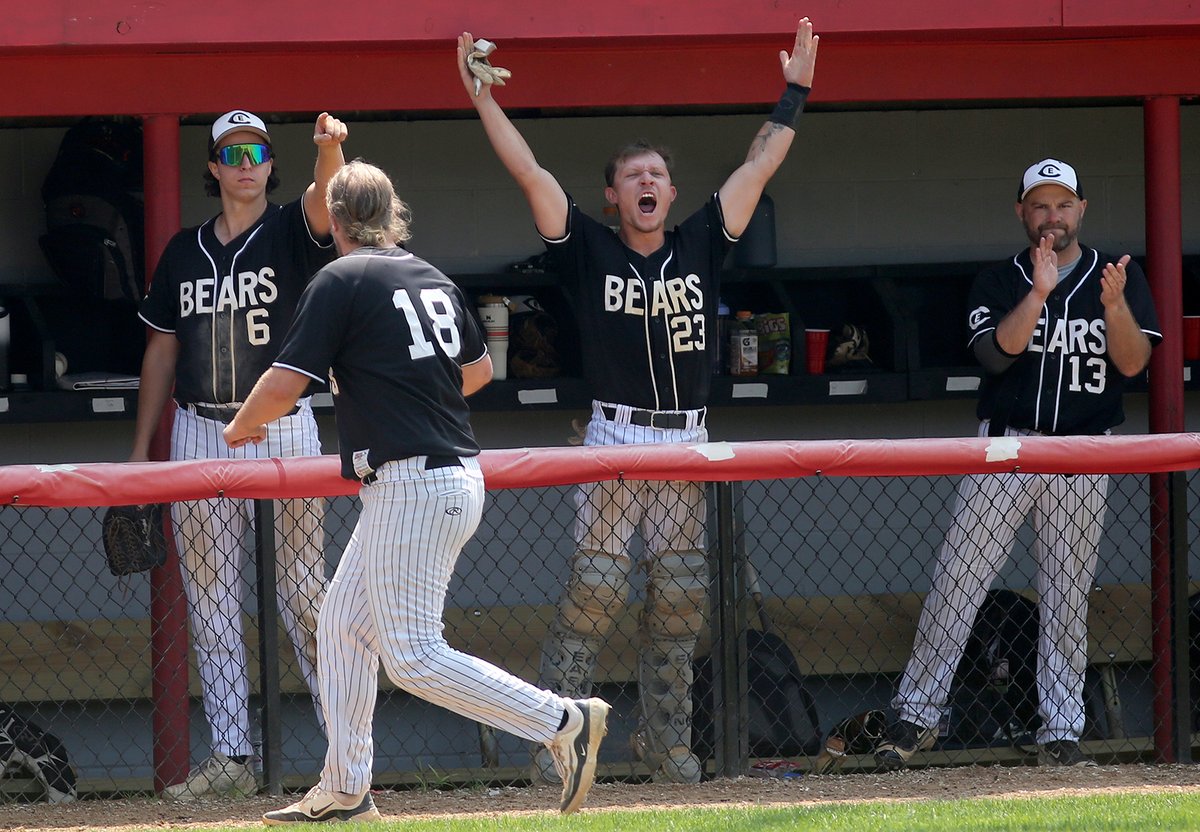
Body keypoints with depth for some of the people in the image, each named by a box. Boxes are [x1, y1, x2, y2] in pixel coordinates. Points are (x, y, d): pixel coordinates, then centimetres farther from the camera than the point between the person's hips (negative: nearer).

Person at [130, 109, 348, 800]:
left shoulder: (290, 232, 1)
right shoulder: (185, 250, 12)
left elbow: (324, 203, -23)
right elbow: (163, 349, 16)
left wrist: (330, 152, -45)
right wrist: (141, 450, 13)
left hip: (282, 429, -4)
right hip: (200, 433, 4)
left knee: (304, 593, -6)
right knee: (211, 601, 3)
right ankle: (231, 758, 6)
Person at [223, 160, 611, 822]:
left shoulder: (341, 281, -9)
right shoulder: (433, 279, 14)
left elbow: (284, 384, -13)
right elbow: (478, 368, 26)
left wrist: (240, 427, 7)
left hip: (412, 487, -9)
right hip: (456, 476, 9)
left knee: (413, 657, -9)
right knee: (344, 629, 15)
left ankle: (563, 721, -12)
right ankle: (344, 791, 18)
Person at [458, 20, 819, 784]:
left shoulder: (700, 247, 10)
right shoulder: (590, 250, 3)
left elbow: (759, 168, 12)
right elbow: (529, 172, -2)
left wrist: (795, 96, 12)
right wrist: (483, 98, -6)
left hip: (686, 447, 3)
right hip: (613, 441, -3)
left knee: (682, 594, 2)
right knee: (597, 586, -11)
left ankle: (666, 738, 10)